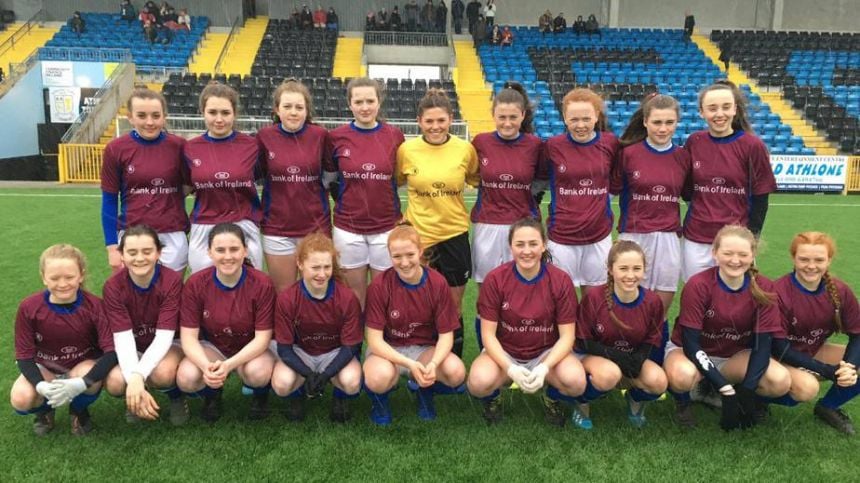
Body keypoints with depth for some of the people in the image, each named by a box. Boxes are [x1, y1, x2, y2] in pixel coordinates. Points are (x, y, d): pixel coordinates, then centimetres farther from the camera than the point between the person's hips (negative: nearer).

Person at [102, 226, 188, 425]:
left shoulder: (172, 280, -22)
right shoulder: (113, 286, -16)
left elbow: (164, 336, -25)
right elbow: (122, 337, -23)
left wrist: (138, 376, -40)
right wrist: (133, 380, -39)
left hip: (165, 346, -2)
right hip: (132, 350, 2)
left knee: (163, 373, -36)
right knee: (115, 383, -29)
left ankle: (176, 396, 1)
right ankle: (134, 398, 8)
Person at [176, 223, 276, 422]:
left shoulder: (262, 284, -21)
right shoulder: (195, 284, -15)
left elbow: (262, 337, -19)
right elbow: (188, 336, -14)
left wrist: (229, 365, -35)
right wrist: (206, 366, -35)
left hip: (251, 349, -2)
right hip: (211, 346, 2)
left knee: (258, 373, -35)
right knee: (186, 379, -29)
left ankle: (261, 395, 5)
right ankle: (212, 394, 10)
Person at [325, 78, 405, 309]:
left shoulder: (394, 135, -2)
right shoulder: (336, 137, -3)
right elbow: (327, 178, 10)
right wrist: (345, 200, 5)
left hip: (386, 228, 0)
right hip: (348, 229, 0)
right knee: (354, 297, 10)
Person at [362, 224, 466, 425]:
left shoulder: (437, 283, -12)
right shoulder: (379, 286, -17)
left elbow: (446, 334, -9)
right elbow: (374, 340, -17)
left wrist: (433, 363, -29)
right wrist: (410, 364, -31)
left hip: (425, 348, 2)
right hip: (388, 350, -2)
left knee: (457, 372, -28)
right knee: (378, 378, -36)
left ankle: (424, 390, 9)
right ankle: (379, 399, 4)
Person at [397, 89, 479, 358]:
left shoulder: (466, 149, -4)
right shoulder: (406, 149, -5)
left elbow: (478, 181, 13)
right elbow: (393, 184, 10)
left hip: (455, 235, 1)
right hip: (418, 235, 0)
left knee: (454, 305, 10)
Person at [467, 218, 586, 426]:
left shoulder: (561, 280, -12)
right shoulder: (495, 279, -13)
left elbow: (566, 336, -9)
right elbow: (488, 334, -10)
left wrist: (544, 368, -25)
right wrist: (510, 368, -25)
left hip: (547, 353, 1)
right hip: (504, 353, -1)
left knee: (576, 381, -30)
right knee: (479, 382, -32)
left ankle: (552, 398, 8)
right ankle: (493, 399, 7)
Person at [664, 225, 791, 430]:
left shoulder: (763, 289, -12)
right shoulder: (698, 286, -22)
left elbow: (762, 344, -12)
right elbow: (690, 343, -23)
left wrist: (746, 390, -25)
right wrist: (726, 389, -30)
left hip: (735, 356, 4)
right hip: (692, 352, -4)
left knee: (781, 382, -22)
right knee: (683, 375, -38)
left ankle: (709, 392, 3)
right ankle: (682, 402, -1)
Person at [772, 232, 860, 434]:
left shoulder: (840, 291, -9)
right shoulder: (779, 292, -25)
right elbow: (778, 346, -22)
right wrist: (827, 371, -26)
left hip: (816, 351, 6)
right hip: (782, 357, -6)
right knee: (807, 387, -33)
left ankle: (828, 407, 10)